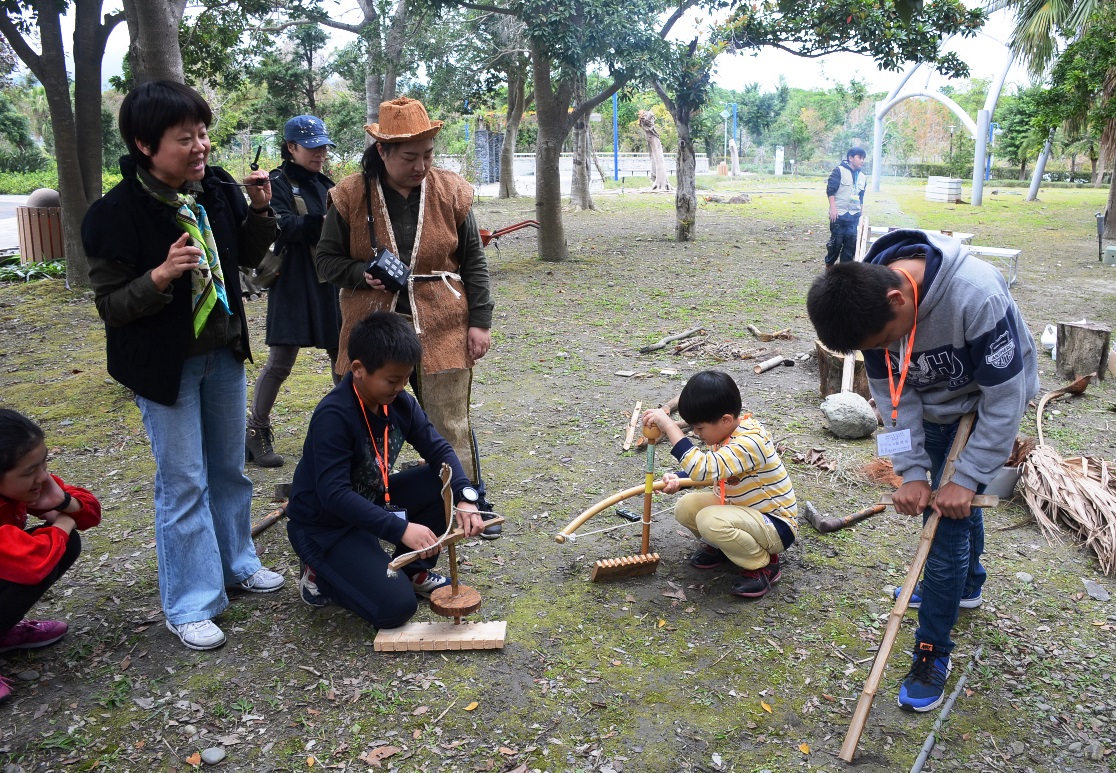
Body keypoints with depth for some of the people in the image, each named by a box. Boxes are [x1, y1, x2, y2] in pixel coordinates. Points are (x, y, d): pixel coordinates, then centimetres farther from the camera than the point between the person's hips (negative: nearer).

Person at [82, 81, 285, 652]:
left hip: (224, 353, 6)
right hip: (165, 364, -5)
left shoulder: (217, 189, -3)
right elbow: (110, 306, -16)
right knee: (184, 483, 2)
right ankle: (189, 605, 17)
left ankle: (235, 562, 39)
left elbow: (247, 258, 11)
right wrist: (163, 274, -32)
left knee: (229, 469, 18)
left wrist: (259, 210, -6)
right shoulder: (117, 213, -19)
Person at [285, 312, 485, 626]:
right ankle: (321, 576, 6)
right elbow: (333, 494, -33)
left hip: (372, 500, 8)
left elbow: (439, 449, -5)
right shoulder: (333, 416, -28)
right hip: (324, 526, -8)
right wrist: (401, 528, -38)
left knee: (446, 482, -9)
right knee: (395, 607, -20)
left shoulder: (399, 402, -6)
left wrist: (465, 499, -22)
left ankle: (413, 569, 10)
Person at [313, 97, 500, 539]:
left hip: (442, 331, 0)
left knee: (451, 425, 5)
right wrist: (362, 274, -16)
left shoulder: (451, 192, 1)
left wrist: (479, 321, 2)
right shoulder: (351, 197, -4)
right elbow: (326, 260, 5)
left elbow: (473, 262, 7)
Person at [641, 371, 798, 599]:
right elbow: (708, 471, 17)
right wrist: (678, 478, -2)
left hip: (776, 527, -9)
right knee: (686, 507, -8)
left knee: (710, 520, -32)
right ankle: (719, 545, 17)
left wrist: (669, 425, -40)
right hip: (740, 509, 9)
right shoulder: (727, 432, -1)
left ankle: (764, 565, -9)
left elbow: (703, 469, -42)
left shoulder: (751, 442, -30)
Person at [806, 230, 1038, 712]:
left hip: (990, 400, -5)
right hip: (934, 405, 5)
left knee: (951, 514, -9)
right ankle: (966, 585, 50)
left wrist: (966, 480, -25)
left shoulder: (977, 295, -40)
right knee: (945, 496, 22)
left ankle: (933, 652, 4)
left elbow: (1004, 397, -29)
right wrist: (912, 472, -19)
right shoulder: (870, 304, -24)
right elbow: (893, 395, -13)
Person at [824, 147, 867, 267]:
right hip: (839, 214, -5)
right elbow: (830, 190, -8)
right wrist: (833, 208, -15)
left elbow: (861, 198, 21)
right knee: (836, 241, -1)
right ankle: (829, 264, 16)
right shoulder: (839, 170, -5)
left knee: (851, 243, 3)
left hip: (854, 216, 5)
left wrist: (861, 215, 17)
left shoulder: (862, 177, 14)